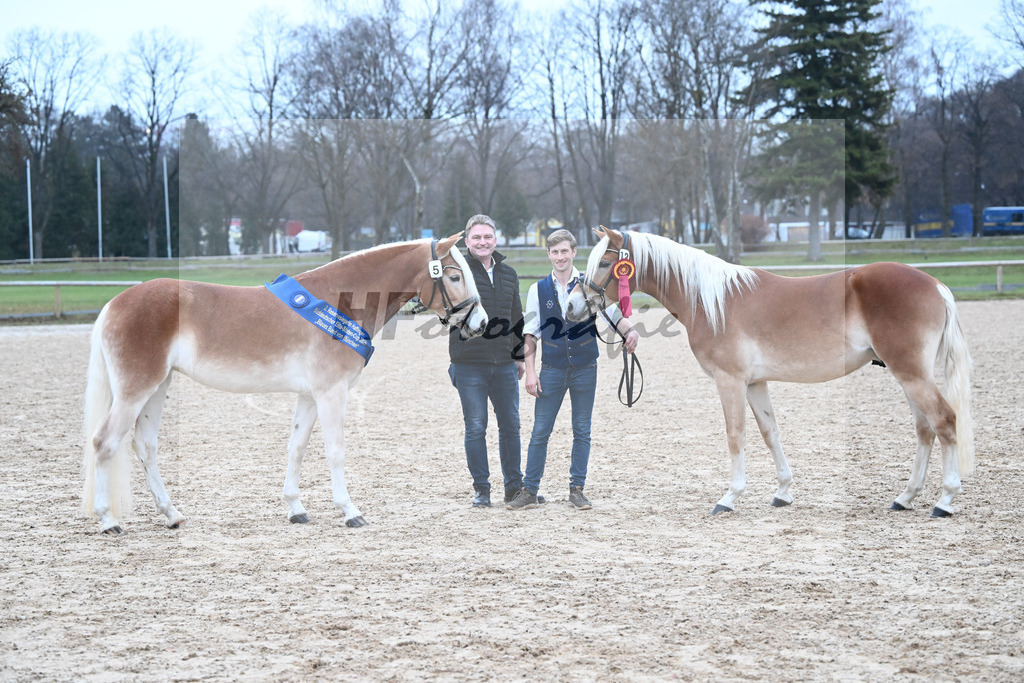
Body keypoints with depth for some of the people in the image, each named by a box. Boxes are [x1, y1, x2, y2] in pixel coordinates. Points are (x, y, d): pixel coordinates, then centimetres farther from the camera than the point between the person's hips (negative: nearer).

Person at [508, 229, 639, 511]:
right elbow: (530, 334, 5)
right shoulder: (538, 290, 3)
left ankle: (577, 489, 16)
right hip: (552, 369, 0)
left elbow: (614, 313, -7)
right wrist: (530, 371, -2)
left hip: (585, 368, 0)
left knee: (582, 432, 6)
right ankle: (529, 491, 7)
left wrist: (630, 330, -28)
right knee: (540, 431, 1)